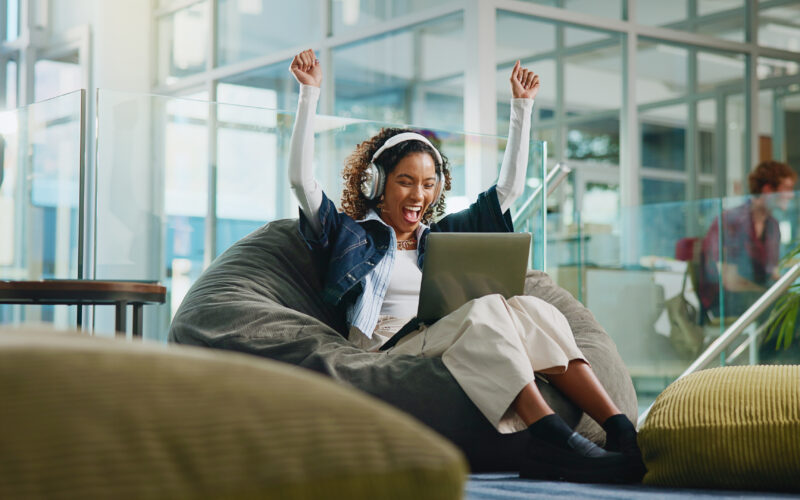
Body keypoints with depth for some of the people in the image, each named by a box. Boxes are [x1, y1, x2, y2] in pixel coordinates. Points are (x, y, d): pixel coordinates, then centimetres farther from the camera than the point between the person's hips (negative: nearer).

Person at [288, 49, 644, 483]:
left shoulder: (444, 236, 31)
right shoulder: (351, 235, 19)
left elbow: (508, 188, 32)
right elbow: (301, 179, 6)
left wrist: (522, 106, 30)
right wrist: (309, 94, 4)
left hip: (449, 345, 5)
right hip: (389, 347, -5)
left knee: (530, 309, -24)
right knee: (487, 309, -31)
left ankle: (622, 432, -39)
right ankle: (555, 438, -49)